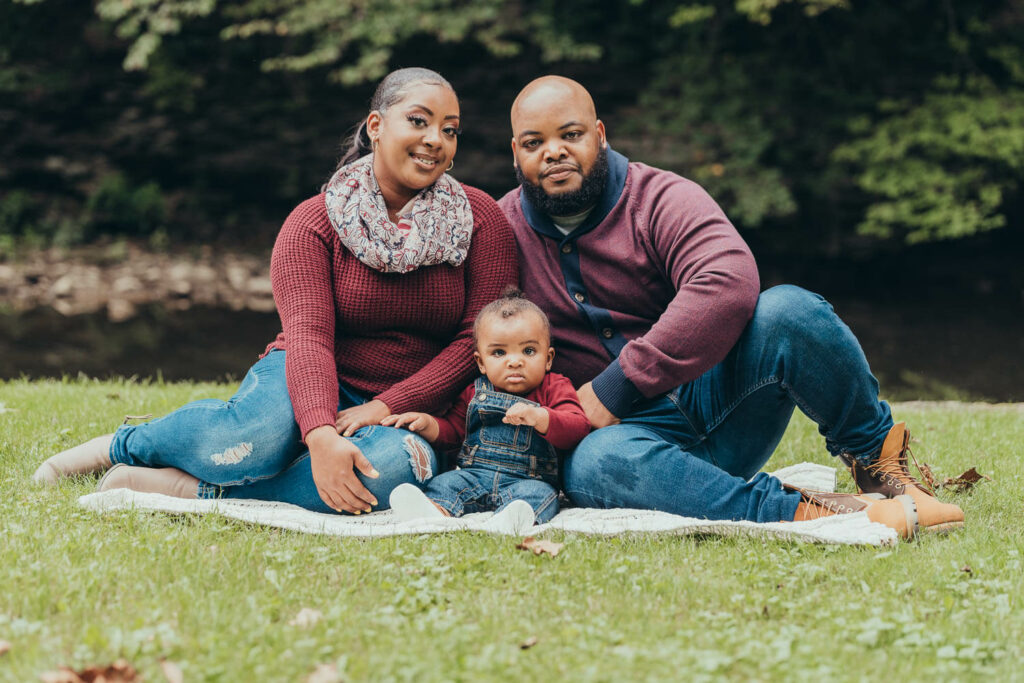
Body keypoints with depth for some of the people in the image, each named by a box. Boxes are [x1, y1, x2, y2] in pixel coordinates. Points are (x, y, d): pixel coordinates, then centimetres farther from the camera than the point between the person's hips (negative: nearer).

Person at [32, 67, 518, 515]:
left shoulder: (482, 221, 0)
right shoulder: (314, 224, -4)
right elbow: (308, 335, -18)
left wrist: (386, 408, -17)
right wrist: (321, 433, -37)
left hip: (405, 413, 1)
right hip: (312, 389, -1)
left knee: (398, 464, -38)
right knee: (259, 433, -39)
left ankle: (196, 492, -30)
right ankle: (123, 446, -8)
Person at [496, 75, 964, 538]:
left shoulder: (661, 200, -4)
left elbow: (728, 285, -24)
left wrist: (615, 387, -27)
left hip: (709, 395, 0)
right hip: (625, 430, 0)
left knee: (787, 311, -29)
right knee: (595, 463, -39)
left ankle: (874, 457, -8)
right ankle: (797, 514, -43)